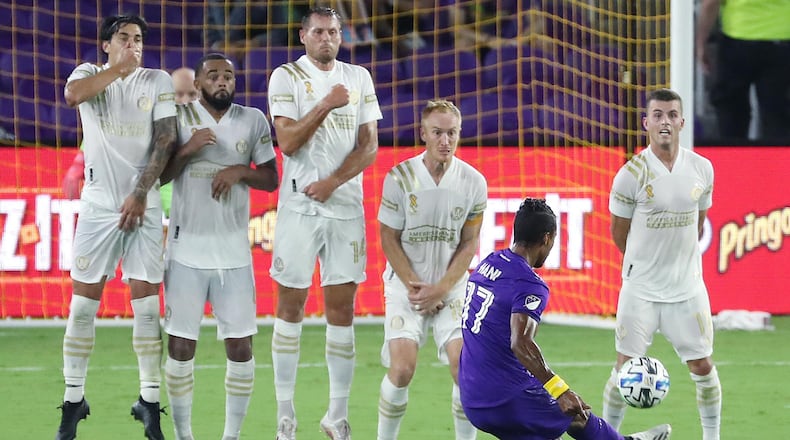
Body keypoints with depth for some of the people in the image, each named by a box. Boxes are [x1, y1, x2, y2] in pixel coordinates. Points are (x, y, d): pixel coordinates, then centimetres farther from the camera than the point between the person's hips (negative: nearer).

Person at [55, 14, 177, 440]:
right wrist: (120, 69, -10)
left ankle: (150, 400, 4)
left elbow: (165, 140, -2)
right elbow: (73, 94, -19)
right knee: (83, 302, -2)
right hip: (98, 204, 0)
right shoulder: (89, 73, 6)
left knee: (146, 301, -2)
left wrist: (140, 194, -10)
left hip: (143, 204, 0)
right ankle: (73, 399, 5)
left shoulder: (157, 81, 6)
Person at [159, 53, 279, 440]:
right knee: (181, 347, -1)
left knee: (241, 348, -1)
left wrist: (242, 171, -11)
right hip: (187, 249, -1)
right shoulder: (179, 117, 1)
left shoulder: (253, 120, 5)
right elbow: (159, 176, 2)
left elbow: (271, 179, 9)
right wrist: (187, 150, -15)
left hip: (234, 251, 1)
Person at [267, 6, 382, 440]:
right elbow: (288, 143, -10)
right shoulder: (286, 78, -1)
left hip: (346, 205, 3)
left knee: (342, 309, 3)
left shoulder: (358, 78, 10)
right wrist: (326, 105, -18)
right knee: (290, 305, 0)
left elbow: (369, 146, 5)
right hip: (300, 205, -3)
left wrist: (332, 182, -8)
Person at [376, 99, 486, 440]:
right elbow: (389, 239, -3)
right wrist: (414, 287, -11)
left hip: (452, 287, 1)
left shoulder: (473, 182, -3)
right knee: (402, 368, -16)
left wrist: (440, 290, -7)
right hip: (406, 285, -1)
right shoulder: (399, 178, -8)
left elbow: (469, 244, 2)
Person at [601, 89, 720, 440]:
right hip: (640, 290, -3)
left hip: (688, 288, 3)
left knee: (703, 367, 6)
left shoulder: (701, 169, 0)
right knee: (627, 368, 0)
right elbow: (618, 231, 1)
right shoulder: (632, 174, -12)